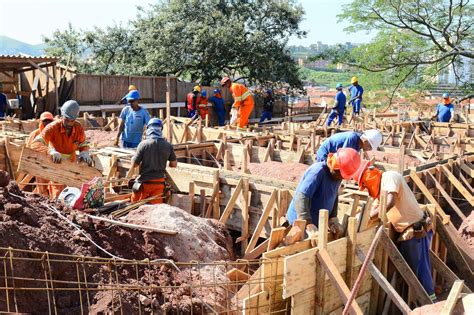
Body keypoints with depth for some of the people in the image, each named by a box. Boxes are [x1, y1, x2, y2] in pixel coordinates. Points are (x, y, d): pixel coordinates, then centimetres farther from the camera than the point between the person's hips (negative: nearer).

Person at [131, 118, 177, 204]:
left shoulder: (143, 144, -13)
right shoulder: (168, 145, -4)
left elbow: (134, 164, -7)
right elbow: (174, 164, 7)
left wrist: (133, 157, 15)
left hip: (145, 182, -2)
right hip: (159, 182, 2)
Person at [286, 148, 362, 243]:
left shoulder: (337, 175, 1)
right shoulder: (318, 171, -24)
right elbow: (301, 197, -32)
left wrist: (333, 218, -4)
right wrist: (310, 226, -38)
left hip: (316, 223, 8)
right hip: (301, 223, -8)